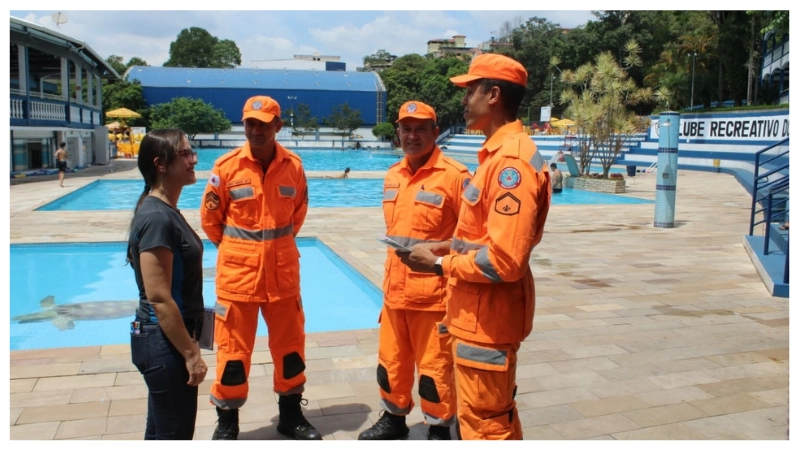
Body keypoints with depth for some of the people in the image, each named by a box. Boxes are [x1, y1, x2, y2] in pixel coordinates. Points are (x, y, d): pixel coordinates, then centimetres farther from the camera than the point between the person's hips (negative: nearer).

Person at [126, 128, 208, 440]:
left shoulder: (166, 210, 7)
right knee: (173, 433, 5)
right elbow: (159, 299, -25)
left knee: (162, 429, 22)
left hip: (167, 339, 10)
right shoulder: (157, 218, -23)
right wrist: (190, 353, -20)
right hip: (164, 342, -10)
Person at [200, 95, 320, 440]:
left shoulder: (293, 166, -2)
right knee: (233, 350, 7)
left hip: (283, 274, 2)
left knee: (290, 346, 13)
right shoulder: (227, 167, -8)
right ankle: (227, 421, 27)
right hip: (237, 274, -2)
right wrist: (235, 251, 11)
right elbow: (209, 218, 4)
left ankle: (291, 415, 33)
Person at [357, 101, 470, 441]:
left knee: (435, 366, 7)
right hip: (394, 290, 7)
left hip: (434, 293, -6)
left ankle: (439, 430, 26)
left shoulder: (454, 176, -13)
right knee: (391, 360, 18)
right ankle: (394, 418, 38)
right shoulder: (392, 176, 9)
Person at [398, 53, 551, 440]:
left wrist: (440, 265, -16)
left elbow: (504, 260, -27)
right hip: (479, 314, 10)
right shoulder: (497, 154, 11)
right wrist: (445, 248, 6)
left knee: (484, 422, 4)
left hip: (488, 319, -10)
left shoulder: (512, 161, -22)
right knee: (497, 415, 23)